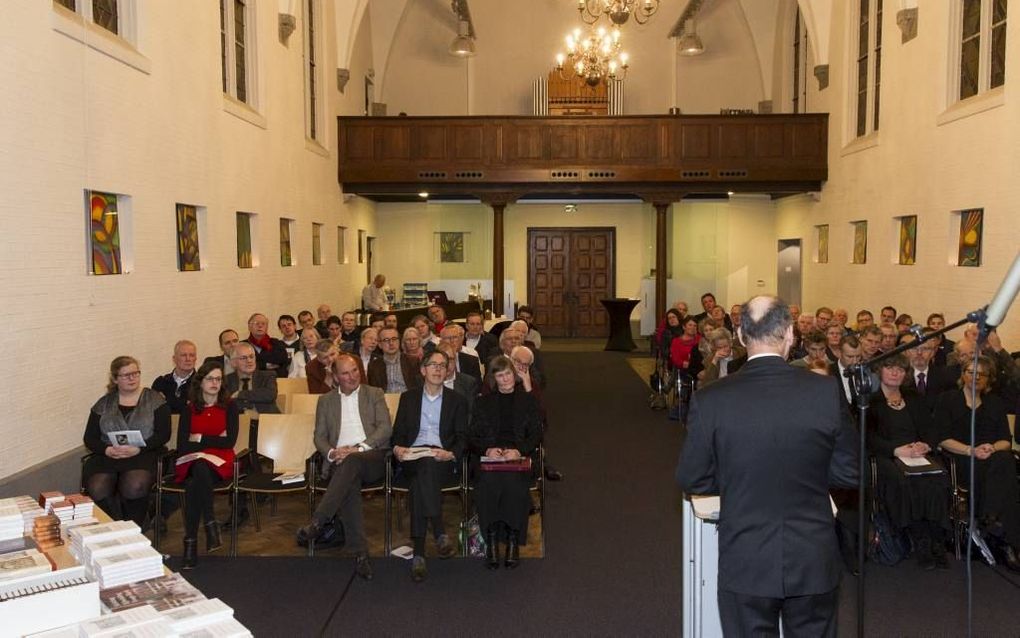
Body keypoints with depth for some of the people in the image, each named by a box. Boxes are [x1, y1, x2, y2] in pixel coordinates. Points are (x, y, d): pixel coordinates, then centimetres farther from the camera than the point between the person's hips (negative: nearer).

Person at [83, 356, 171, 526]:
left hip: (143, 455, -2)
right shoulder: (104, 404, 16)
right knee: (97, 490, -30)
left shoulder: (155, 399, 9)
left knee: (134, 487, -35)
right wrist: (107, 450, -9)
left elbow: (163, 434, 0)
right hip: (107, 455, 3)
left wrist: (138, 449, -14)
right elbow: (89, 438, 12)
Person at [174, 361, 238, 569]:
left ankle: (191, 542, -26)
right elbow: (182, 446, -1)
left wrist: (200, 439, -3)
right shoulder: (189, 409, 9)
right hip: (192, 463, 1)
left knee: (194, 485, -33)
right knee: (199, 471, -36)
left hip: (219, 463, -1)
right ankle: (211, 525, -29)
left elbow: (230, 441, -3)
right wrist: (214, 441, -7)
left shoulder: (229, 406, 7)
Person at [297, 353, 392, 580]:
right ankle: (360, 553, -36)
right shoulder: (326, 401, 21)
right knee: (349, 485, -35)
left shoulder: (375, 394, 16)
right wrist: (331, 453, -9)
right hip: (341, 462, 1)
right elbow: (319, 437, 14)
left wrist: (359, 448, -13)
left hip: (372, 459, -1)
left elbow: (385, 428, 3)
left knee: (351, 461, -38)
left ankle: (316, 522, -39)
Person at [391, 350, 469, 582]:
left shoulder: (457, 401, 17)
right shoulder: (408, 397, 21)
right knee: (422, 472, -36)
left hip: (442, 460, -1)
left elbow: (462, 438, 8)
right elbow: (398, 433, 14)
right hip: (412, 458, 1)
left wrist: (451, 454, -13)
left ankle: (419, 553, -38)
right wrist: (397, 448, -9)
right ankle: (439, 533, -38)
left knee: (420, 479, -35)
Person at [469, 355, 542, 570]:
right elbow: (472, 436, 12)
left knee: (513, 483, -34)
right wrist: (487, 449, -10)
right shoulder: (482, 402, 21)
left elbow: (536, 435, 9)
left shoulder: (528, 400, 19)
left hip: (518, 457, -1)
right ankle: (491, 540, -23)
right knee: (488, 483, -33)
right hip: (487, 457, 1)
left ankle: (513, 540, -22)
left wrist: (519, 450, -11)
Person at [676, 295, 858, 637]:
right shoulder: (827, 391, -12)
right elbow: (849, 472, -2)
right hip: (814, 561, 1)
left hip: (745, 565, -1)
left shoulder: (709, 400, -14)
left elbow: (691, 480, -4)